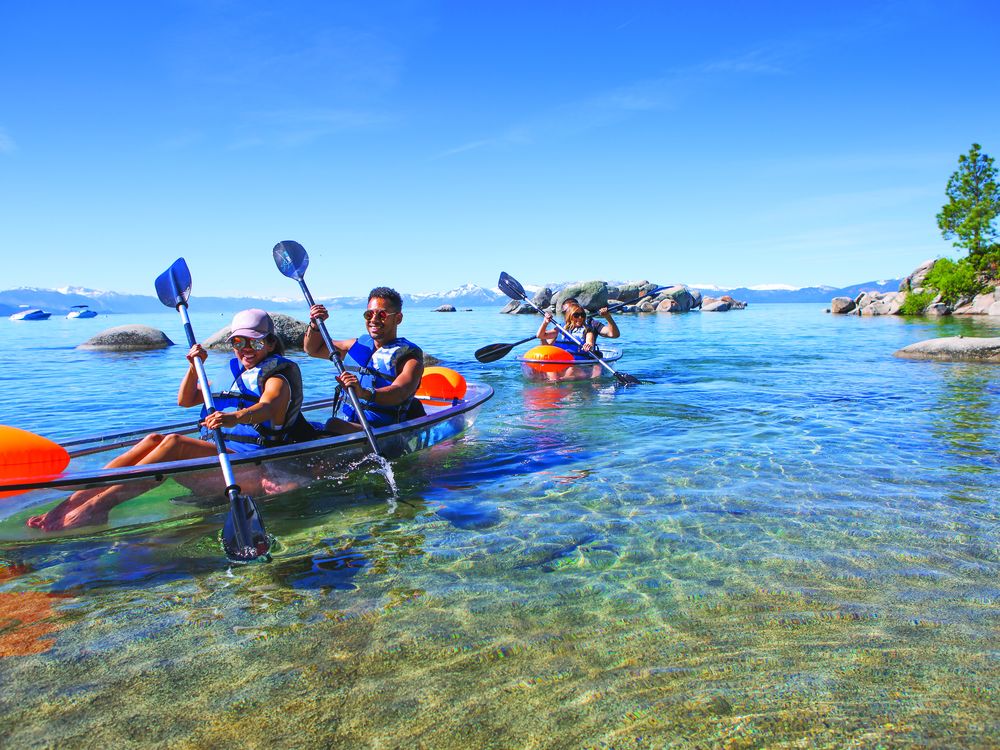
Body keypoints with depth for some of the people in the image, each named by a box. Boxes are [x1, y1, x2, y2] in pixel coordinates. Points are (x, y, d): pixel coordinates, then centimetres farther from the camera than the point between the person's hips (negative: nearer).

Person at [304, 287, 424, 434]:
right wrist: (315, 326, 10)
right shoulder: (359, 344, 19)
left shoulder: (409, 355, -1)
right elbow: (314, 349, 32)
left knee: (334, 425, -32)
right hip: (341, 425, 5)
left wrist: (365, 393, -42)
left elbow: (399, 393, -23)